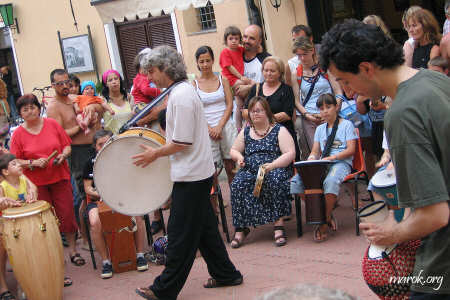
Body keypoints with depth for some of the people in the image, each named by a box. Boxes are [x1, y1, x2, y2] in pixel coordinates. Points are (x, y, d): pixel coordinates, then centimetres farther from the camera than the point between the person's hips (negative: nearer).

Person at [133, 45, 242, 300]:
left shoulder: (181, 96, -19)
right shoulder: (185, 89, 13)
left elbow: (182, 142, -21)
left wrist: (156, 154, -8)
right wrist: (160, 150, 15)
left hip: (190, 176, -10)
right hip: (199, 172, 10)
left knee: (180, 234, -2)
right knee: (204, 227, 17)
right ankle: (225, 274, 26)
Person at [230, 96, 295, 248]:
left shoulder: (279, 130, 5)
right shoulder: (246, 132, 18)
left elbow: (290, 153, -4)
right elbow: (233, 150, 28)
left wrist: (272, 165, -19)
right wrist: (239, 157, 3)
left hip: (276, 169, -3)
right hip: (250, 171, 3)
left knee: (275, 180, -38)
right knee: (237, 184, -29)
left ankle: (278, 225, -32)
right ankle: (240, 228, -24)